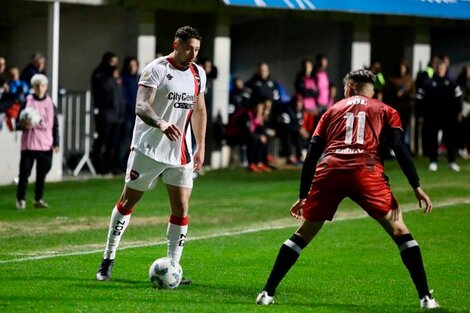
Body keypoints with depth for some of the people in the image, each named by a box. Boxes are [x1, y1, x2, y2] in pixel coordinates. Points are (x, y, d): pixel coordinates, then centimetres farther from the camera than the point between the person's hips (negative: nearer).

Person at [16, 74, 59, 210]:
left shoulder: (50, 104, 7)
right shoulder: (27, 101, -1)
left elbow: (55, 125, 11)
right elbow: (19, 121, 1)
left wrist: (56, 142, 5)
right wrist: (24, 125, -22)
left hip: (46, 145, 3)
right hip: (29, 143, -3)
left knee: (42, 173, 6)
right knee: (25, 172, -3)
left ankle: (38, 199, 17)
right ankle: (20, 199, 6)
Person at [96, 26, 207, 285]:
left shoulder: (198, 74, 9)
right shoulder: (156, 69, -12)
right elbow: (141, 107, -24)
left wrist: (201, 146, 18)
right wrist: (162, 124, -42)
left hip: (181, 153, 5)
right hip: (149, 149, -5)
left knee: (181, 208, -3)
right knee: (128, 201, 5)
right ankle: (108, 258, 17)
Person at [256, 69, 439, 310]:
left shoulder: (333, 111, 29)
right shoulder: (385, 111, 23)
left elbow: (312, 155, 23)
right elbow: (400, 148, 7)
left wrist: (303, 195, 27)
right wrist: (416, 186, 6)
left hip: (329, 171, 2)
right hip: (365, 172, -2)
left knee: (303, 234, 15)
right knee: (399, 230, 7)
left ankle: (267, 293, 12)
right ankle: (425, 297, 0)